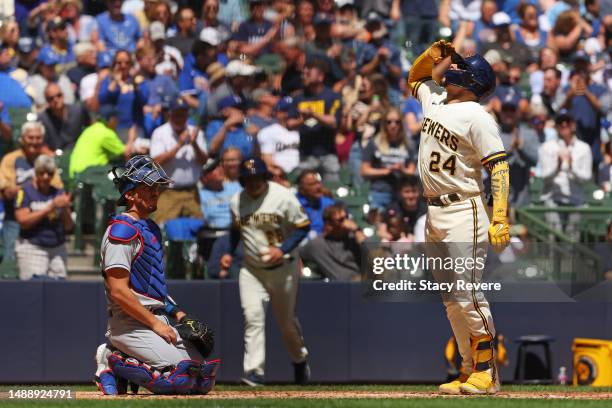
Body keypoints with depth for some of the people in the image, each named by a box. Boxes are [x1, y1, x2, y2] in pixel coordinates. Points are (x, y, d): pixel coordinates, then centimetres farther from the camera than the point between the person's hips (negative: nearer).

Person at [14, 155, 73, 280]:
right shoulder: (25, 191, 0)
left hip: (57, 249, 4)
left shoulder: (59, 193, 10)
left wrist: (65, 209, -11)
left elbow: (68, 226, 9)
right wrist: (50, 208, -14)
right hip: (32, 248, -4)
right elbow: (23, 221, -12)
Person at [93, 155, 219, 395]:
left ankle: (123, 363, 11)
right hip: (130, 324, -9)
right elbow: (118, 291, -19)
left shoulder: (152, 229, 19)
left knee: (204, 380, 2)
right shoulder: (122, 231, -13)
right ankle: (112, 361, -4)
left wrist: (178, 314, 13)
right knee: (182, 377, -23)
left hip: (160, 320, 9)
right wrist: (155, 324, -17)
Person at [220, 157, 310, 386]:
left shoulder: (283, 197, -14)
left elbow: (302, 227, -9)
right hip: (251, 269, 3)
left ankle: (300, 359, 38)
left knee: (286, 320, 10)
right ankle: (254, 371, -18)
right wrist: (229, 253, 3)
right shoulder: (237, 202, 1)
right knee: (252, 317, -14)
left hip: (283, 268, -3)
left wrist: (282, 249, -21)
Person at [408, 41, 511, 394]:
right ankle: (471, 372, 13)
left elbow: (500, 167, -17)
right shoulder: (434, 99, 12)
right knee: (452, 300, 9)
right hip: (435, 215, 9)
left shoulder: (476, 116, -12)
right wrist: (434, 54, 14)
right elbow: (415, 78, 34)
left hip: (464, 214, -9)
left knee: (468, 296, -12)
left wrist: (500, 219, -26)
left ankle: (487, 374, -7)